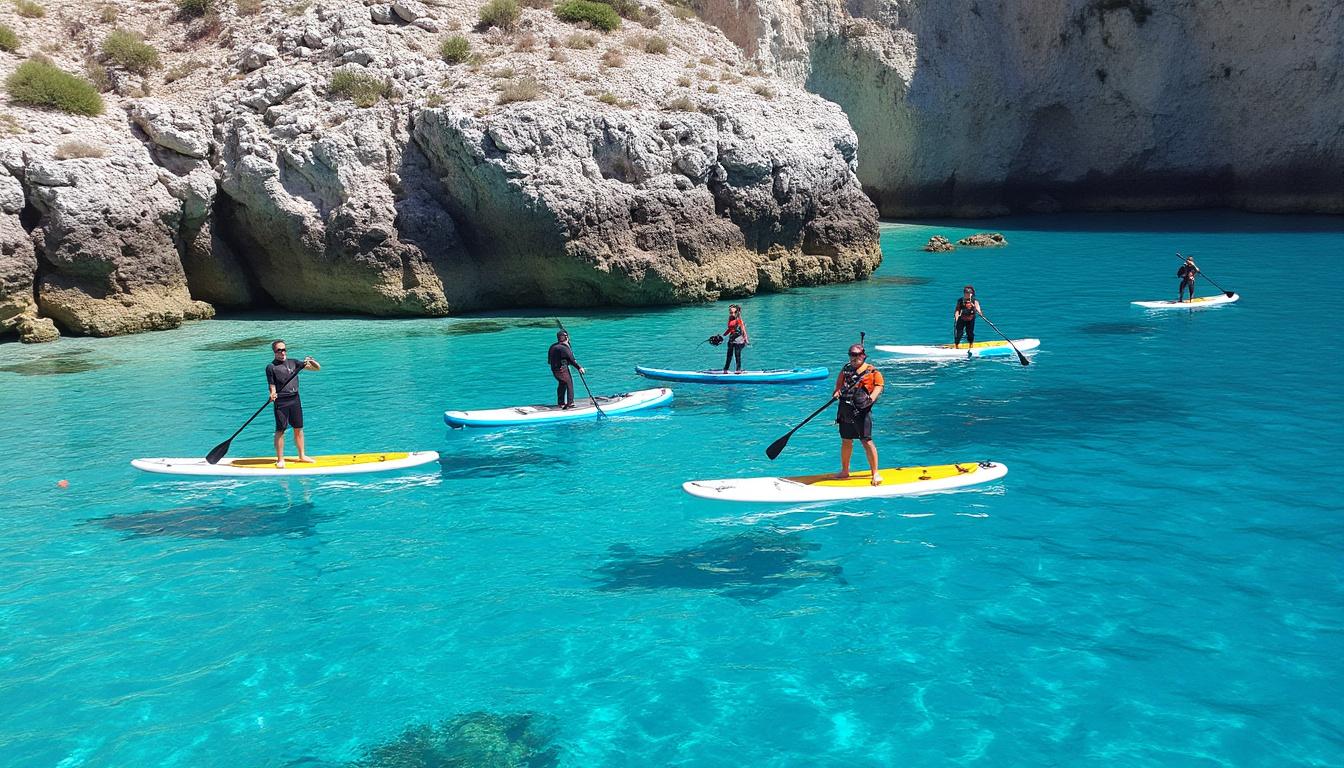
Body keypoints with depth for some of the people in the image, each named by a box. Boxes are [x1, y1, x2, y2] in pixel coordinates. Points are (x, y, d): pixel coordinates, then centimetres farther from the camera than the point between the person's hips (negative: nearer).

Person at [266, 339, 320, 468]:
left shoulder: (293, 363, 9)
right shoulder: (271, 367, -2)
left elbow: (317, 368, 10)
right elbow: (272, 386, -3)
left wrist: (311, 361, -9)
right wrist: (272, 394, -24)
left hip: (295, 399, 4)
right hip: (281, 402, -4)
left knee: (298, 428, 10)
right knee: (280, 430, -3)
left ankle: (302, 456, 21)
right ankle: (280, 460, 3)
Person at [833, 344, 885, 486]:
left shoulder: (872, 371, 0)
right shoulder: (846, 369, 16)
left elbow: (879, 385, -9)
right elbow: (839, 385, 17)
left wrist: (871, 398, -26)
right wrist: (837, 392, -6)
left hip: (861, 410, -6)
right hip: (845, 409, 6)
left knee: (866, 441, -8)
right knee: (846, 441, 13)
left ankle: (875, 472, 0)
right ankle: (845, 471, 26)